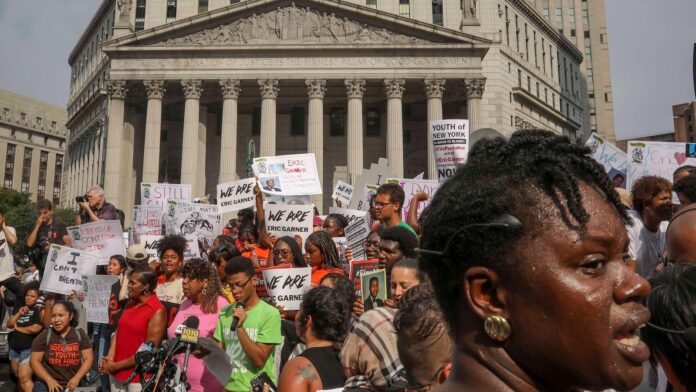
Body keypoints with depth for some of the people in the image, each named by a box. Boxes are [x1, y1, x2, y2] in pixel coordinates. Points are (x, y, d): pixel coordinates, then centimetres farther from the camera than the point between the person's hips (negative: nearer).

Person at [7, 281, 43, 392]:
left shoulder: (40, 310, -7)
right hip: (14, 348, 7)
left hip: (29, 349, -7)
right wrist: (18, 313, -7)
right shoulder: (20, 308, 15)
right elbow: (9, 324, 9)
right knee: (19, 378, 11)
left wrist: (17, 328, -3)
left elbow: (35, 329, -18)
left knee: (24, 378, -14)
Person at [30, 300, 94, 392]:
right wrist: (49, 380, -13)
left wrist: (76, 378, -13)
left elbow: (88, 359, 0)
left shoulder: (80, 335, 2)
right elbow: (34, 360, -2)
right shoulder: (44, 335, 0)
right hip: (47, 384, -1)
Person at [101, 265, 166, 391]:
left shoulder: (157, 311, -16)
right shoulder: (131, 303, 6)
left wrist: (117, 366, -11)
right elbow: (118, 331, 8)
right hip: (116, 372, 6)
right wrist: (110, 357, -7)